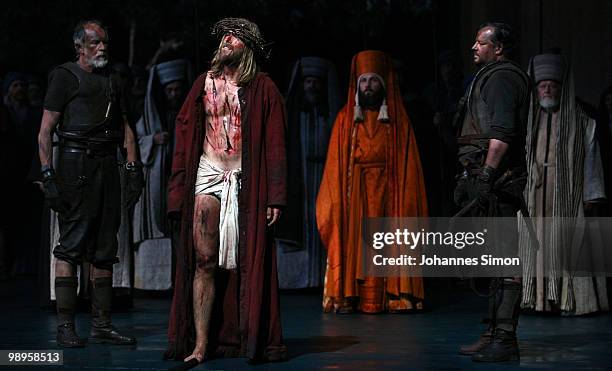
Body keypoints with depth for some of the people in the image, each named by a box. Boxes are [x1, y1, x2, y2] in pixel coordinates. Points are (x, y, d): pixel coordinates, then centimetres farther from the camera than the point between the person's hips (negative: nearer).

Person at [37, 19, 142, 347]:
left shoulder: (111, 81, 20)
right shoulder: (64, 77, 1)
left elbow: (125, 128, 21)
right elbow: (45, 132, -4)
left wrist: (134, 168, 10)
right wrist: (48, 175, -13)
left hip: (107, 166, 7)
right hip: (75, 163, -6)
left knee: (104, 250, 7)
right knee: (71, 247, -8)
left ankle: (101, 325, 12)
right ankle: (65, 326, -4)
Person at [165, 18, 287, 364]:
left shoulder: (263, 88, 3)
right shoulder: (205, 83, 12)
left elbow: (275, 144, -1)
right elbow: (185, 136, 10)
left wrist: (275, 197, -9)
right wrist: (179, 189, 2)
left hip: (246, 181, -2)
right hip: (207, 176, 2)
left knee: (249, 264, 0)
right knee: (204, 262, -3)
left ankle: (254, 341, 9)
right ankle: (201, 344, -1)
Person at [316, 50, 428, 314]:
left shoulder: (398, 119, 9)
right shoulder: (345, 119, 10)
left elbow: (407, 164, 3)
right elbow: (336, 164, 5)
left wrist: (407, 201, -9)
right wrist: (337, 199, -6)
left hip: (388, 192, 0)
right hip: (354, 194, 0)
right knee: (353, 241, -5)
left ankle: (394, 296, -1)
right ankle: (348, 297, -3)